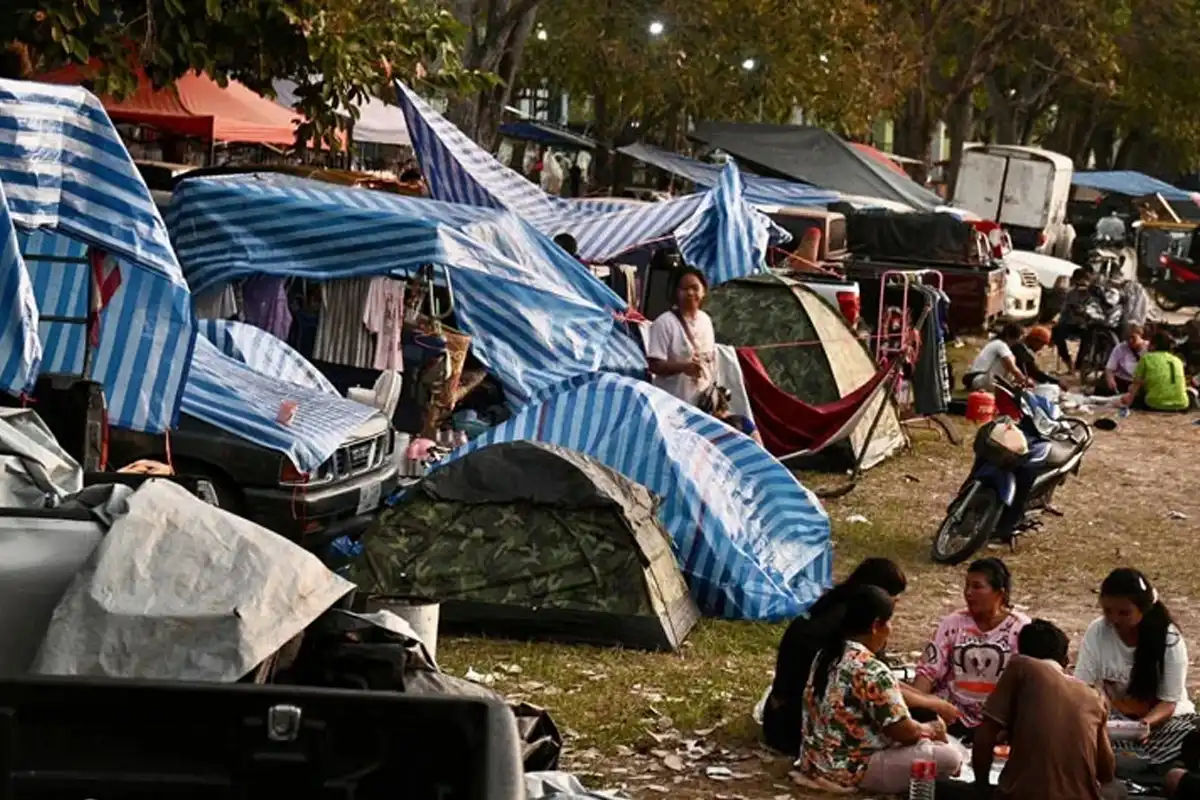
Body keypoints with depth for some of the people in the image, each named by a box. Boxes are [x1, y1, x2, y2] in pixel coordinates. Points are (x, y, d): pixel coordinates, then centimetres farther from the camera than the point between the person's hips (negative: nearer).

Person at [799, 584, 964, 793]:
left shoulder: (827, 654, 6)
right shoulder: (872, 671, -22)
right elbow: (904, 732, -17)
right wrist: (932, 729, 3)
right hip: (851, 771, -10)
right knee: (951, 755, -11)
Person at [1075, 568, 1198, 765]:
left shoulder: (1169, 640, -17)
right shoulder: (1096, 632, -12)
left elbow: (1168, 703, -16)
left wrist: (1147, 723, -39)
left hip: (1162, 716, -2)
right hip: (1115, 716, 2)